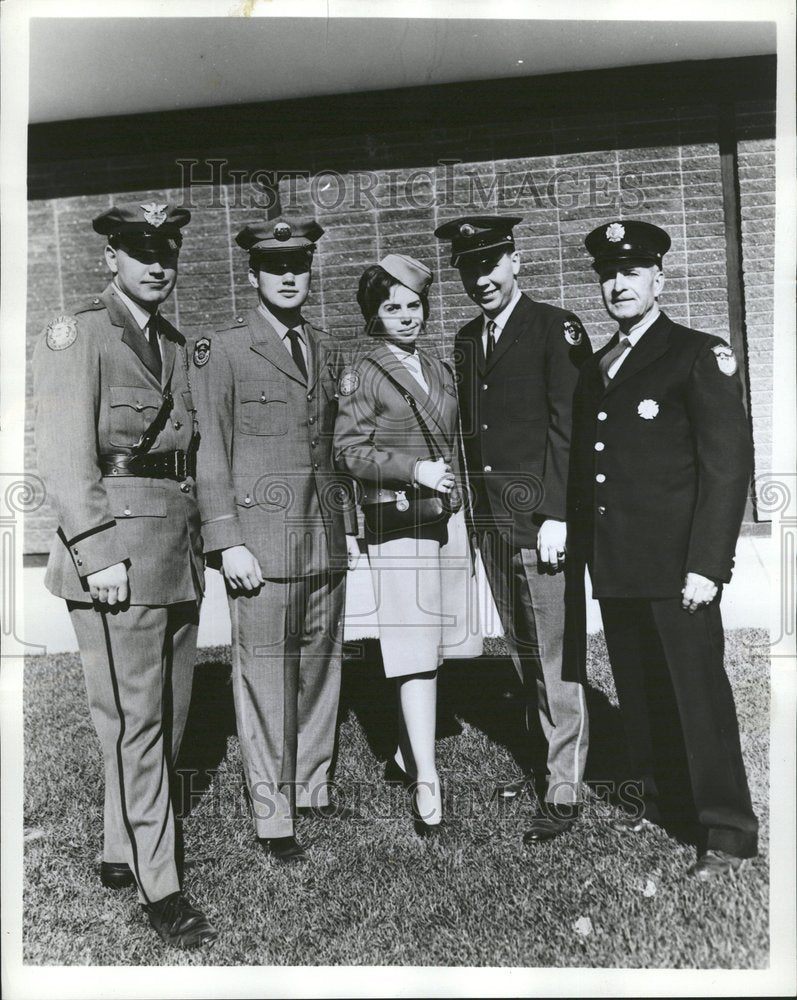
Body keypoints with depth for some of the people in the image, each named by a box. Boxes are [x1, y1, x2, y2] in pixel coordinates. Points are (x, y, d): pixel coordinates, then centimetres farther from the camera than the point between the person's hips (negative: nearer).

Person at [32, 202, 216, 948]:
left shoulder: (174, 343, 18)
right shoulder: (75, 334, -3)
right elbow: (65, 455, -11)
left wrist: (195, 542, 12)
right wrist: (98, 556, -17)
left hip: (177, 545, 8)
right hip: (117, 539, -7)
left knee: (169, 711, 13)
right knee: (134, 718, -3)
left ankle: (121, 851, 30)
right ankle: (157, 885, 10)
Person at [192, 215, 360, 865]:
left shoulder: (326, 351, 16)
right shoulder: (223, 351, -1)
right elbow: (211, 453, -4)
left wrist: (349, 523, 16)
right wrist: (227, 542, -10)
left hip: (325, 538, 6)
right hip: (262, 537, -5)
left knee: (321, 668, 12)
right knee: (266, 678, 1)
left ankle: (313, 788, 29)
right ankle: (273, 817, 15)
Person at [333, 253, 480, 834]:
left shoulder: (440, 372, 16)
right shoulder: (364, 376, -2)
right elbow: (349, 451, -9)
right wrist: (413, 470, -19)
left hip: (448, 519, 7)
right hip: (398, 523, -6)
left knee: (433, 648, 12)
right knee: (415, 652, -9)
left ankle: (406, 755, 28)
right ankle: (427, 781, -2)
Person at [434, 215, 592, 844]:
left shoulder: (556, 328, -4)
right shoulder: (468, 340, 17)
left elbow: (569, 427, -10)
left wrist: (557, 515, -16)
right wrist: (476, 508, 11)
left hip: (542, 513, -6)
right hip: (491, 519, 7)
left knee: (556, 653, -2)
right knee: (523, 652, 14)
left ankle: (565, 790, 8)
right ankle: (546, 759, 28)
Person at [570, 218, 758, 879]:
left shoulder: (699, 354, -3)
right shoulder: (595, 370, 16)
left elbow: (729, 464, -10)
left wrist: (706, 564, -15)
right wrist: (587, 549, 9)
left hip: (675, 564, -6)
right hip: (614, 565, 6)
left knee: (698, 692, -1)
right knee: (639, 692, 14)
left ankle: (728, 831, 13)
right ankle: (662, 801, 31)